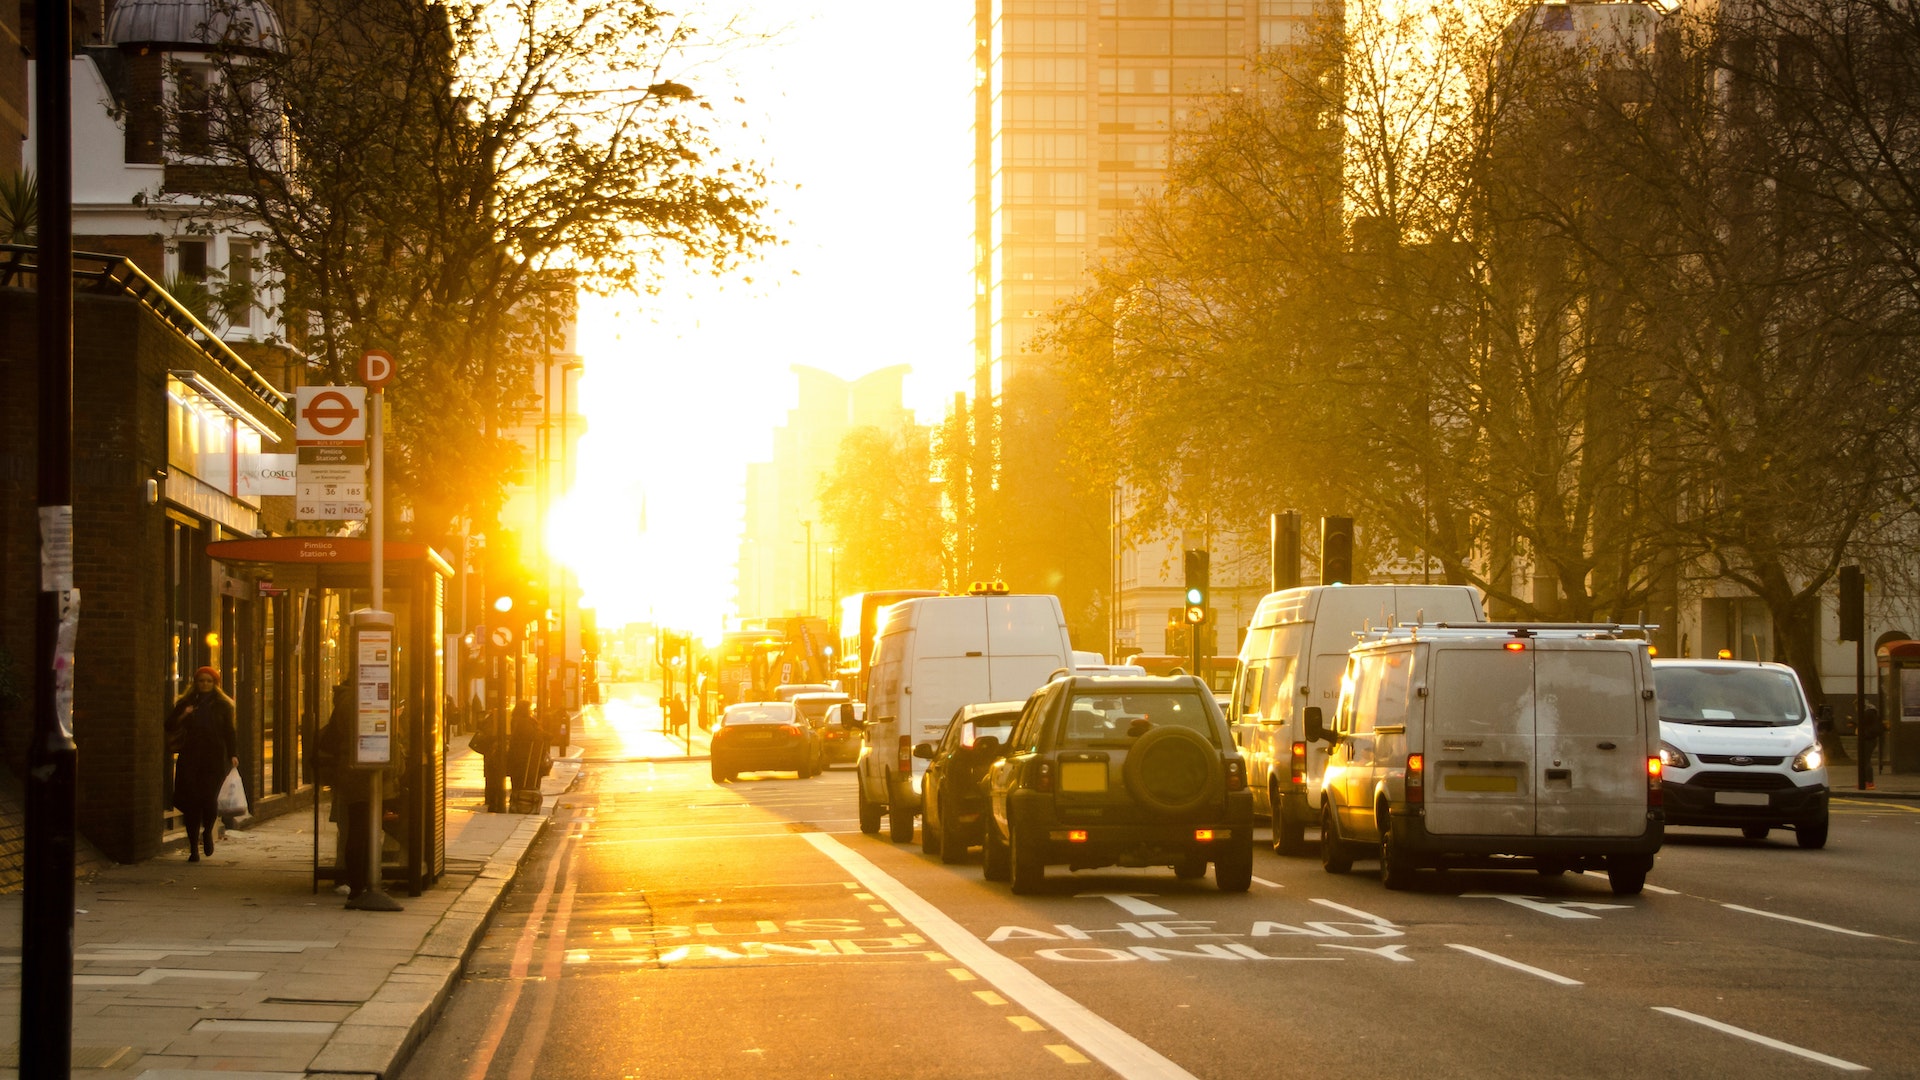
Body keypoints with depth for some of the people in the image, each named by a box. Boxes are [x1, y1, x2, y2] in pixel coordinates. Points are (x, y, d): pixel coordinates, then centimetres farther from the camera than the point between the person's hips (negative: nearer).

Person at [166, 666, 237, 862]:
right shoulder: (186, 703, 12)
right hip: (190, 758, 2)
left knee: (209, 798, -15)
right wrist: (182, 716, -9)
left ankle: (208, 832, 17)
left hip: (214, 759, -2)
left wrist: (233, 754, -3)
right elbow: (169, 725, 9)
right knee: (191, 803, -2)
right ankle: (193, 848, 7)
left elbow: (229, 732, 9)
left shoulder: (222, 705, 9)